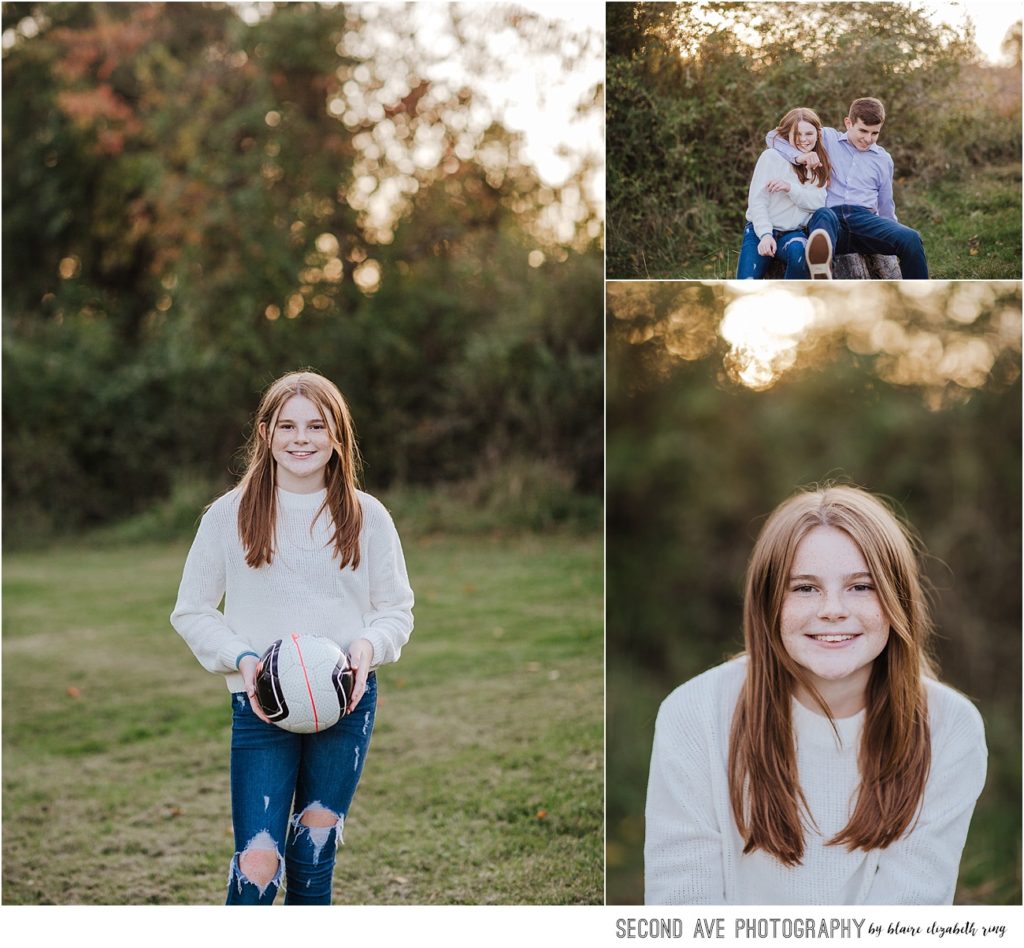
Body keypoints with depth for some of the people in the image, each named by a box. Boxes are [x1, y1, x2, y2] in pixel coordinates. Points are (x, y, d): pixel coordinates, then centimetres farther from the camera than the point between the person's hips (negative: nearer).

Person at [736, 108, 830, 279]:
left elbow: (818, 202, -4)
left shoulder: (818, 166, 11)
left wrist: (790, 187, -21)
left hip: (793, 232, 2)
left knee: (798, 251, -34)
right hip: (761, 229, -2)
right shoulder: (772, 156, -2)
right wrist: (765, 234, -22)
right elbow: (757, 201, -8)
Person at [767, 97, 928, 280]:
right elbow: (773, 136, 14)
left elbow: (885, 208, 31)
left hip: (865, 219, 3)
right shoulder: (827, 138, 18)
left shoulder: (883, 159, 26)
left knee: (911, 239, -30)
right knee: (823, 216, -43)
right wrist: (799, 156, -6)